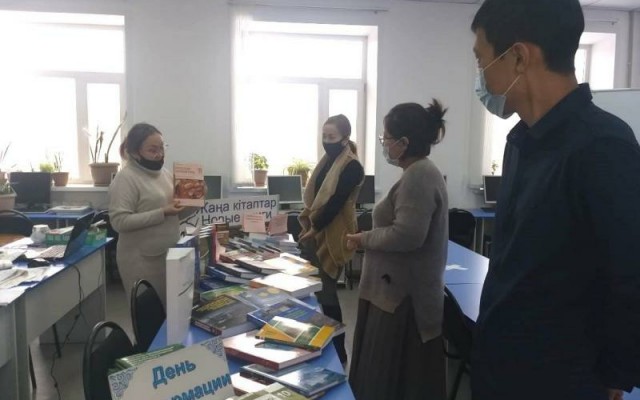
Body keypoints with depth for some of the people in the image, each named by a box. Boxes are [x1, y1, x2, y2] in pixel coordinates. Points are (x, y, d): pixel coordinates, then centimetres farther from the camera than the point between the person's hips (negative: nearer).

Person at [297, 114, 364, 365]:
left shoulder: (351, 167, -13)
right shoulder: (327, 161, 12)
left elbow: (336, 202, -19)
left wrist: (314, 228, -16)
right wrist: (307, 223, 8)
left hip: (331, 237, -8)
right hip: (316, 232, 8)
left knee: (326, 293, -2)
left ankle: (338, 351, 13)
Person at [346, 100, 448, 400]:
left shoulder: (418, 176, -19)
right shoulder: (421, 172, 13)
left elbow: (407, 235, -28)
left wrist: (364, 239, -13)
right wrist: (369, 238, 10)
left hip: (403, 297, -10)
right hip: (403, 293, 10)